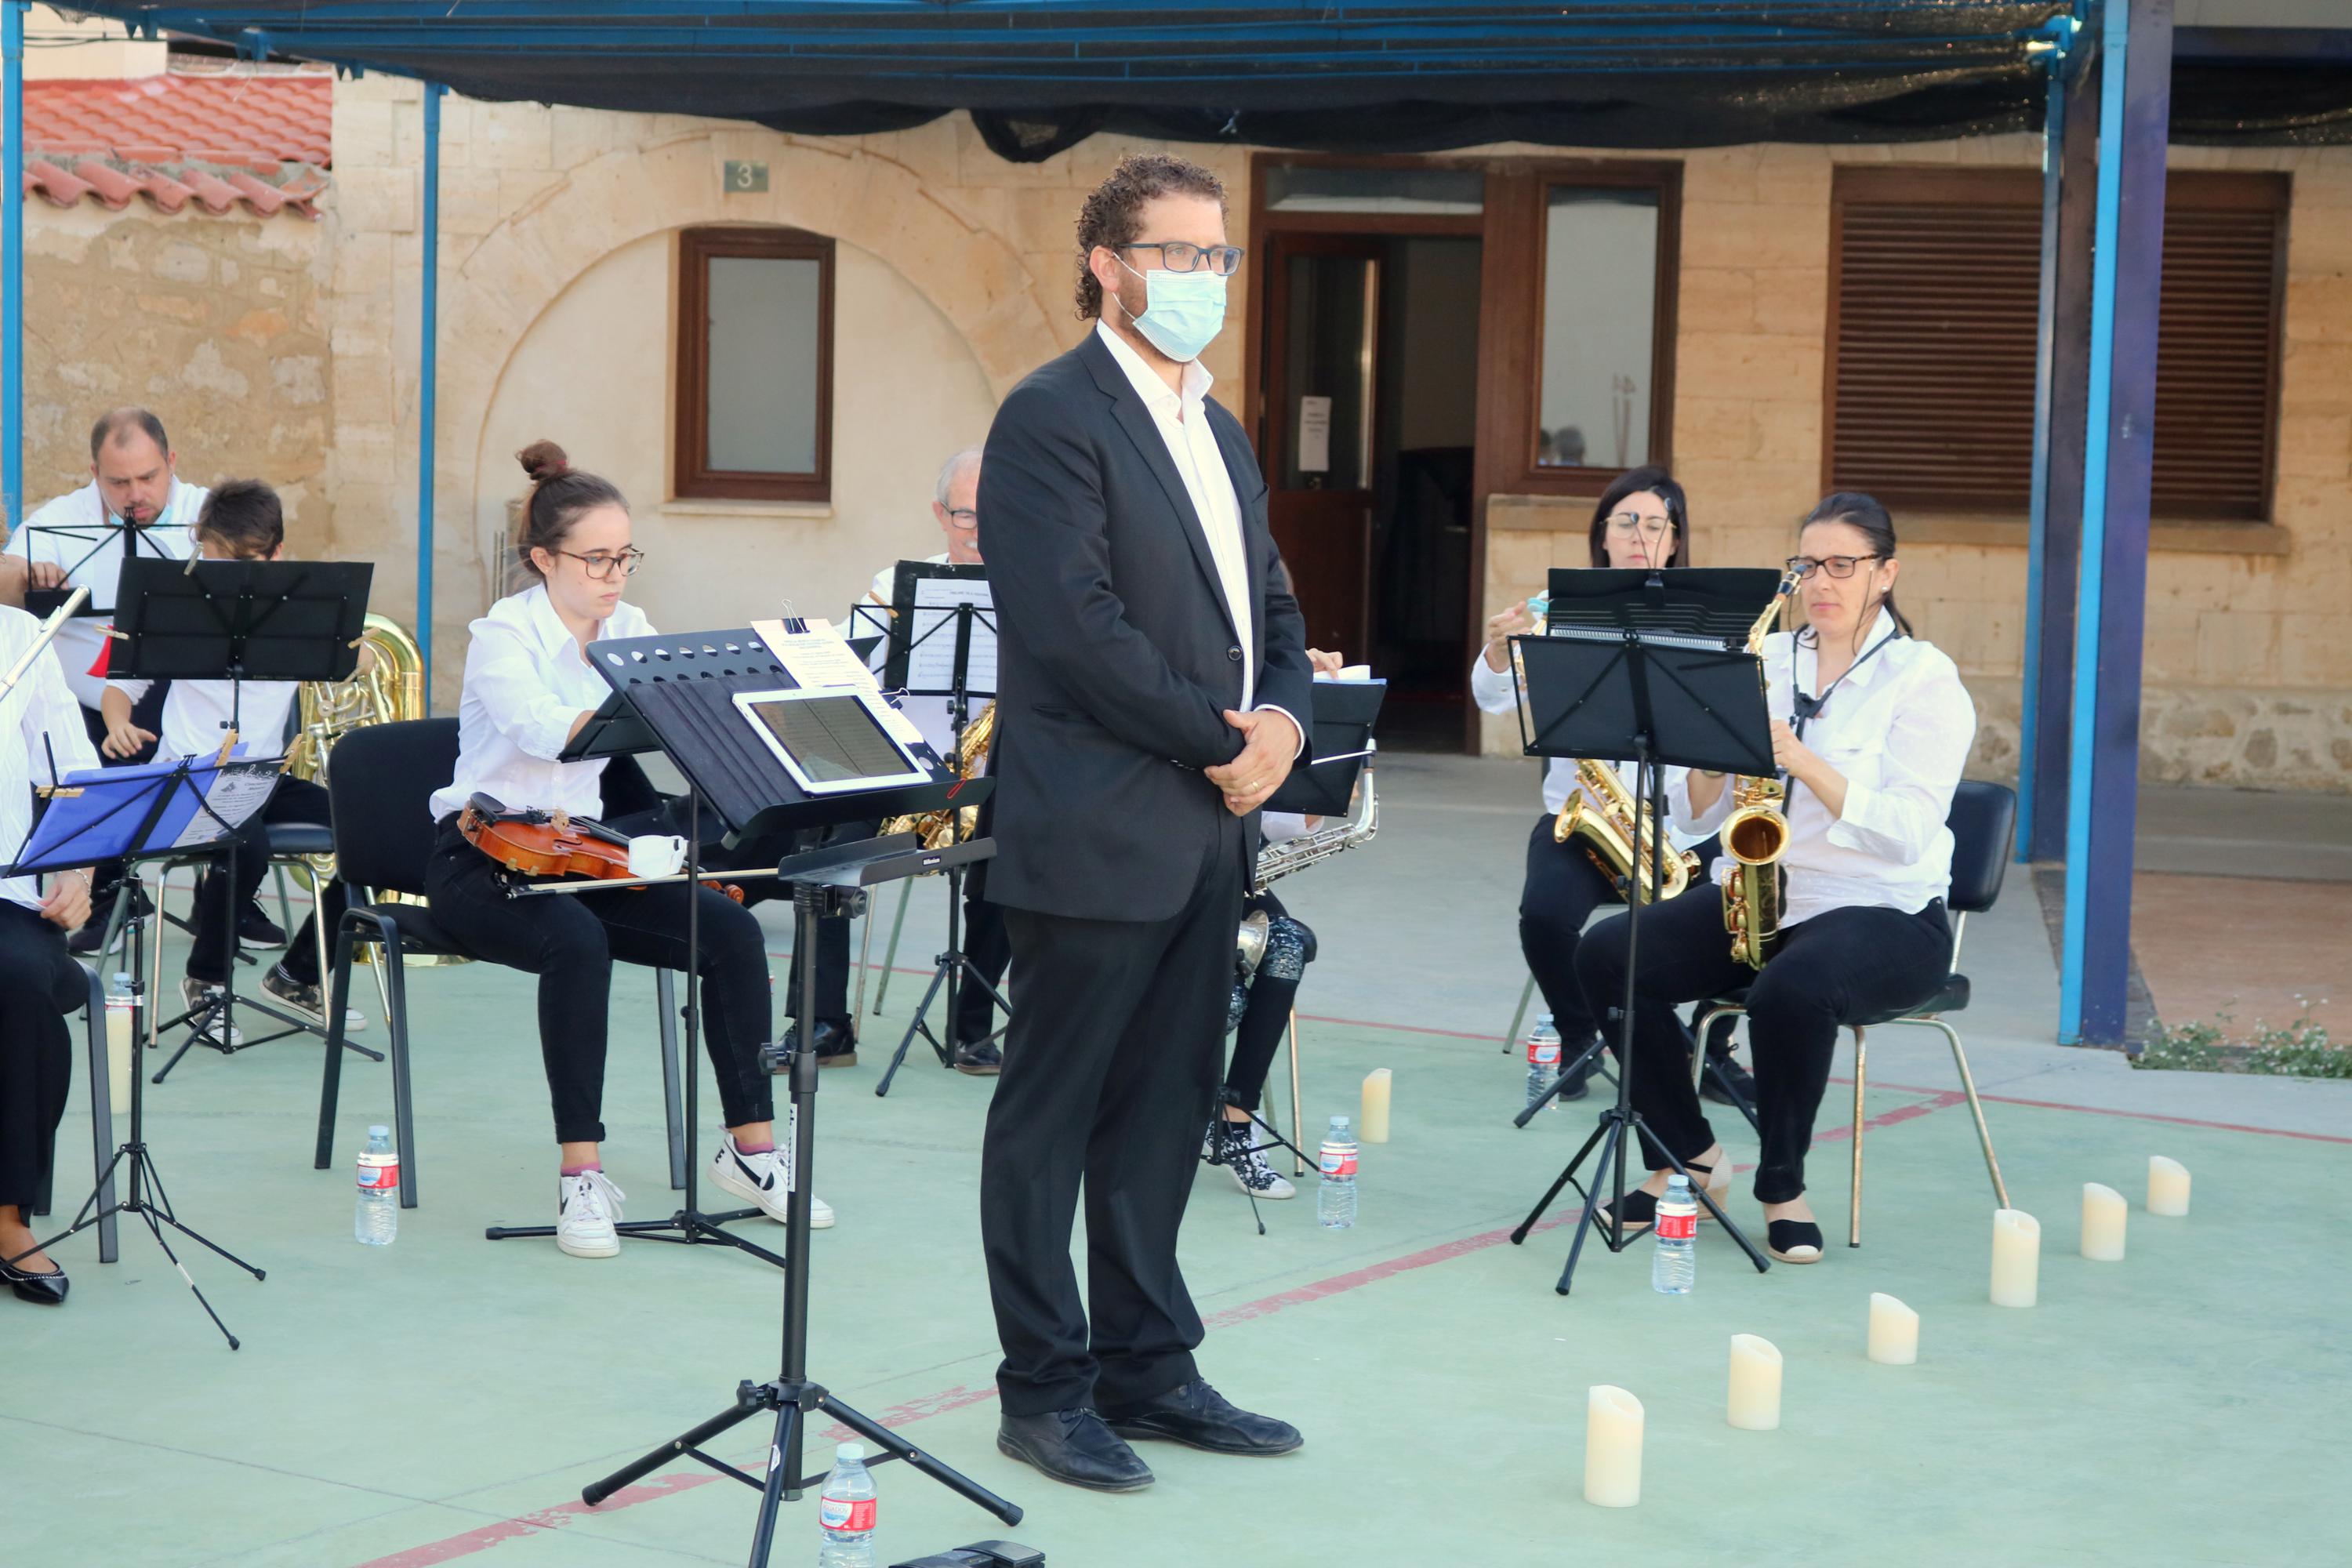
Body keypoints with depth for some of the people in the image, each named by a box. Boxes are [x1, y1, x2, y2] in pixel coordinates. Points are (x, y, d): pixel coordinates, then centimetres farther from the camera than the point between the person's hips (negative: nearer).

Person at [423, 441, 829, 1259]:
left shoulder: (629, 630, 8)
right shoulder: (503, 637, -13)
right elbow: (547, 731, -33)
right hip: (480, 860, -6)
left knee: (734, 929, -16)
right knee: (577, 942, -37)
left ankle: (751, 1146, -5)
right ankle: (581, 1175, -28)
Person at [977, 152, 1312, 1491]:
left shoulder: (1218, 430, 17)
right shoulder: (1053, 419, -11)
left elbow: (1269, 604, 19)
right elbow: (1079, 626, -19)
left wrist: (1282, 719, -2)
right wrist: (1221, 739, -13)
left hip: (1209, 830, 8)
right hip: (1098, 834, -8)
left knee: (1165, 1112, 13)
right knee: (1052, 1116, 3)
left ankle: (1147, 1367, 23)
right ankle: (1047, 1388, 11)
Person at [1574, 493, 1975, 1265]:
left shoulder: (1924, 680, -5)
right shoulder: (1766, 663, 10)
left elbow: (1908, 831, -19)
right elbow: (1694, 815, 7)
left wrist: (1804, 763, -28)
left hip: (1883, 914, -5)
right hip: (1754, 898, 6)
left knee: (1792, 989, -38)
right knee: (1606, 956, -17)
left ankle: (1783, 1184, -13)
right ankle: (1689, 1153, 0)